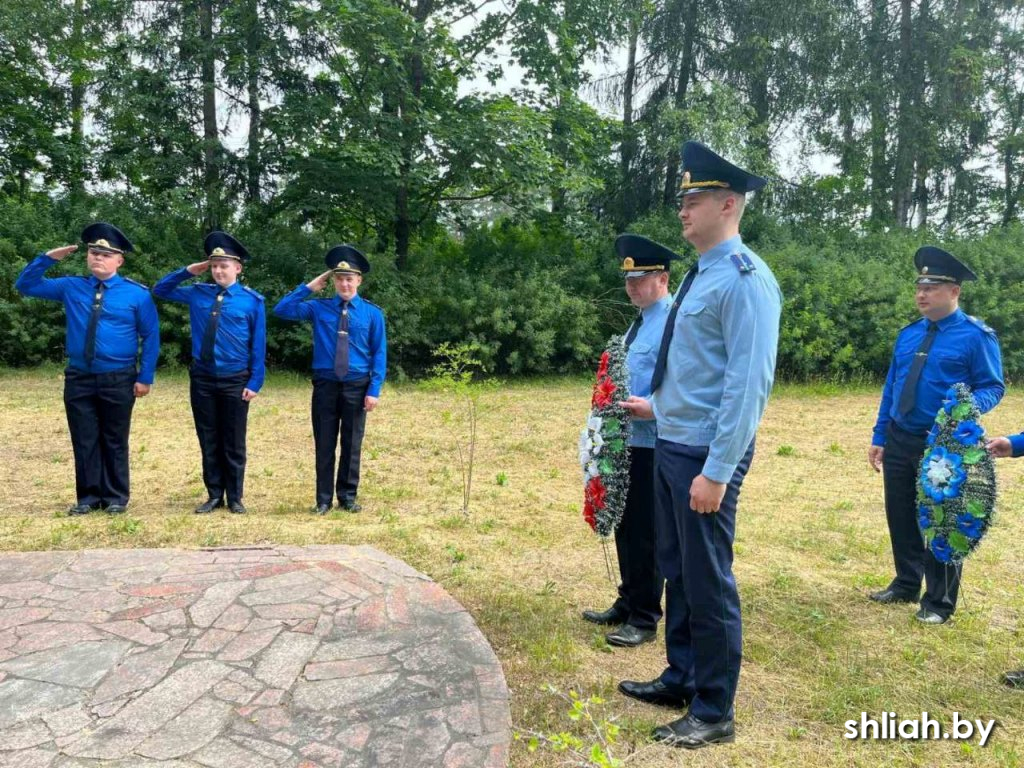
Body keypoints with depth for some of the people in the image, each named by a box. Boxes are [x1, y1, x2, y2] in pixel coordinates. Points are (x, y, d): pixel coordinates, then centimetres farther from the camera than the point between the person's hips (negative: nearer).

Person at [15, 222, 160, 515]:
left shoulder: (137, 293, -3)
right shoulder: (70, 287, 7)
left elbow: (151, 336, -2)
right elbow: (26, 286, 13)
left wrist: (145, 377, -7)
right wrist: (48, 258, -3)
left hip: (118, 380, -3)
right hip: (78, 379, 3)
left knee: (115, 441, 6)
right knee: (84, 441, 8)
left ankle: (115, 498, 18)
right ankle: (88, 496, 19)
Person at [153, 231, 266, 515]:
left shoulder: (252, 300, -5)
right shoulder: (197, 293, 5)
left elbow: (258, 344, -4)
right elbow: (160, 291, 18)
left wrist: (255, 383, -8)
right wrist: (187, 271, 2)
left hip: (235, 381, -3)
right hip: (201, 379, 3)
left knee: (233, 443, 5)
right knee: (208, 442, 10)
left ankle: (234, 498, 18)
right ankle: (214, 495, 22)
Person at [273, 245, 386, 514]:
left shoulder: (372, 313, 1)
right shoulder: (319, 308, 4)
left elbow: (379, 353, -1)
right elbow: (282, 310, -2)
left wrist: (374, 389, -9)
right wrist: (309, 287, -5)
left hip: (356, 387, -1)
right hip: (325, 385, 1)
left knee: (352, 445, 8)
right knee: (324, 445, 6)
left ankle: (348, 497, 21)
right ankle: (323, 499, 17)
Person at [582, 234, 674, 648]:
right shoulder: (641, 321, 14)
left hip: (654, 445, -9)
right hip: (629, 441, 9)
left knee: (646, 533, 1)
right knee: (625, 528, 18)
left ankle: (645, 619, 15)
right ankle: (627, 603, 33)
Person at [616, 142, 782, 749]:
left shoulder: (744, 278, -16)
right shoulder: (700, 274, 12)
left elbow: (747, 382, -21)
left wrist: (717, 471, -23)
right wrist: (658, 403, 26)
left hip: (705, 455, -9)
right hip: (670, 445, 9)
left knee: (709, 583, 3)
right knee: (677, 571, 19)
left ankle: (714, 713, 21)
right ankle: (681, 679, 37)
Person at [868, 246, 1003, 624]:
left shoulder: (976, 335, -8)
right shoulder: (908, 334, 9)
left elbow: (992, 387, -7)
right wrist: (879, 437, 9)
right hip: (899, 441, 6)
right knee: (900, 518, 14)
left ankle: (939, 602, 19)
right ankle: (906, 585, 32)